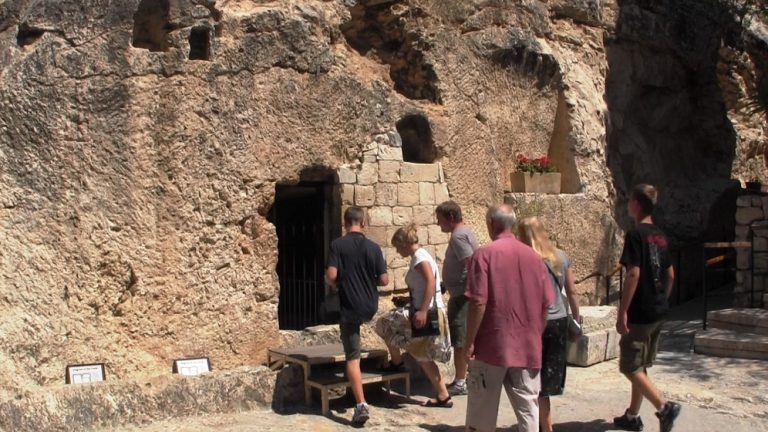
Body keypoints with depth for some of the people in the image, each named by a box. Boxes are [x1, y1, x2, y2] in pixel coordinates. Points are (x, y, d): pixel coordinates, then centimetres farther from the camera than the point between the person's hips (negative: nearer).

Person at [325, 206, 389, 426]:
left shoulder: (337, 245, -10)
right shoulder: (373, 247, -1)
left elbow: (331, 276, -17)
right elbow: (384, 280, -3)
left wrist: (334, 282, 6)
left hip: (349, 308, -4)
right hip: (370, 307, 4)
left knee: (352, 357, 0)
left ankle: (361, 406, -7)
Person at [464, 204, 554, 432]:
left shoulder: (485, 254, -9)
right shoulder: (534, 257, 5)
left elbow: (478, 303, -14)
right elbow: (546, 304, 8)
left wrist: (470, 342, -7)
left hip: (492, 345, -4)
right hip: (528, 347, 4)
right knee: (528, 409, 8)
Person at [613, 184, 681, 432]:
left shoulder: (636, 235, -15)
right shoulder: (660, 236, 9)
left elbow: (633, 274, -21)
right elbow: (670, 275, 14)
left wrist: (622, 312, -19)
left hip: (640, 312, -8)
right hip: (658, 311, 8)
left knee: (630, 367, -1)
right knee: (641, 366, 16)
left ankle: (664, 407, -11)